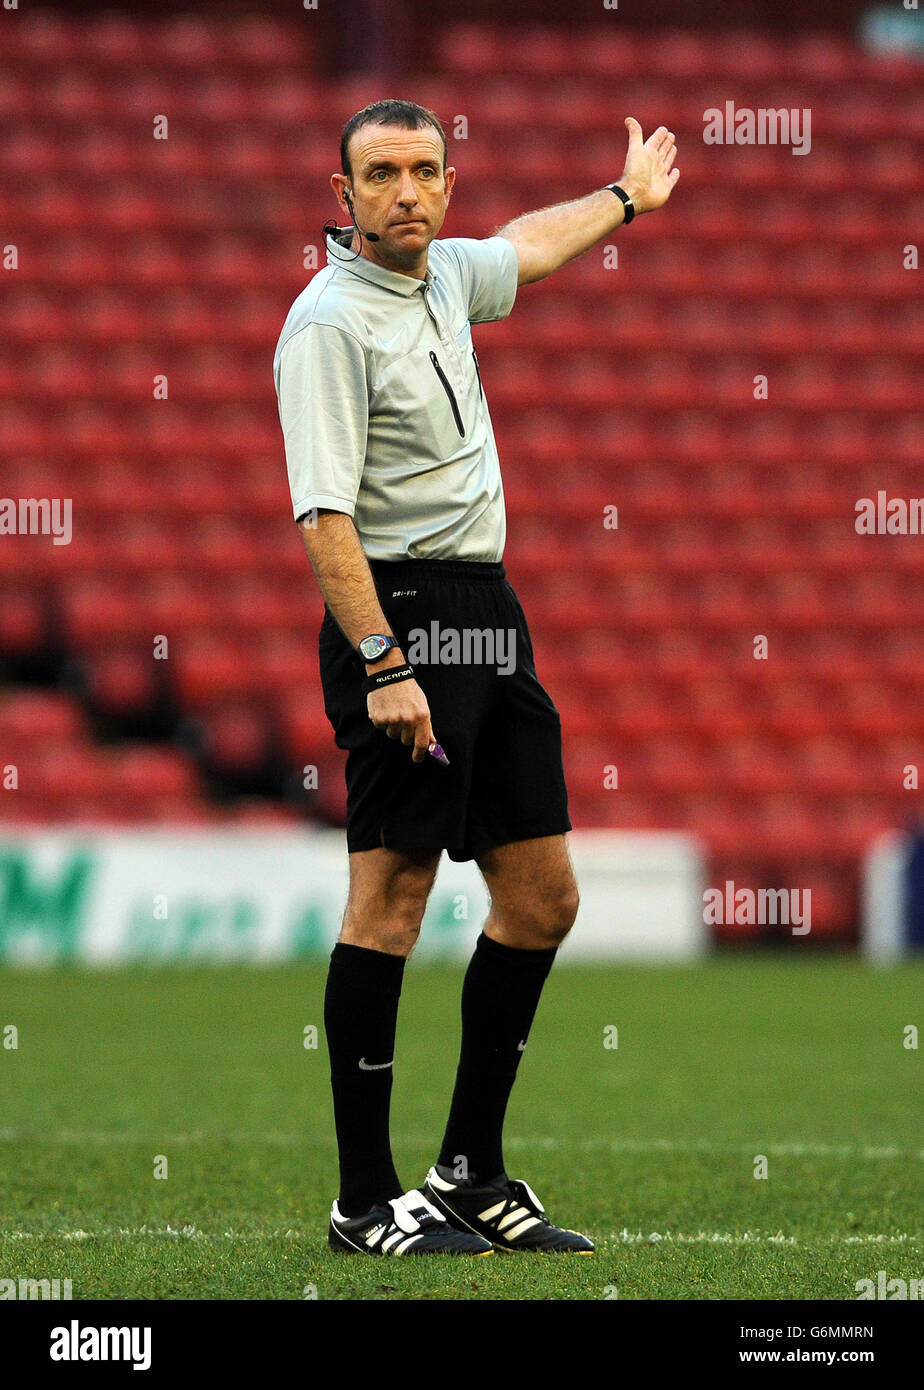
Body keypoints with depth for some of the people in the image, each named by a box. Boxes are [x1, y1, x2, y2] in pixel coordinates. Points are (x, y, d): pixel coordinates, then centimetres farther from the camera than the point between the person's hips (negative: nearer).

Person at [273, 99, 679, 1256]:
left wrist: (628, 196, 53)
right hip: (402, 618, -9)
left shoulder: (441, 276, 13)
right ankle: (364, 1201, -7)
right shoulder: (331, 321, -13)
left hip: (488, 618, 9)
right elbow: (324, 514, -20)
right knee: (390, 898, -10)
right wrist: (382, 665, -27)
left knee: (542, 899, 10)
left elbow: (527, 246, 38)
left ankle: (471, 1173, 18)